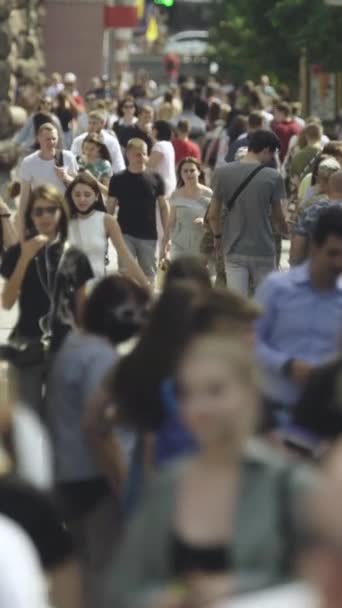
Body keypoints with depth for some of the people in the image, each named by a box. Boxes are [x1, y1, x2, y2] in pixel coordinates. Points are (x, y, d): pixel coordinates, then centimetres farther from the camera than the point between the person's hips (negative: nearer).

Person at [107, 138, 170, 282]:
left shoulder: (155, 179, 3)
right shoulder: (118, 179, 1)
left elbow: (163, 207, 6)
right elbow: (110, 208, 4)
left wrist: (166, 235, 0)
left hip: (148, 236, 1)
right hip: (125, 234, -1)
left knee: (149, 275, 7)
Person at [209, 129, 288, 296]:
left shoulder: (223, 173, -2)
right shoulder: (272, 177, -9)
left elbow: (213, 215, 3)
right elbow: (278, 217, 1)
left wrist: (218, 236, 22)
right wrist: (286, 231, 22)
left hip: (234, 251, 2)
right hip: (263, 251, -2)